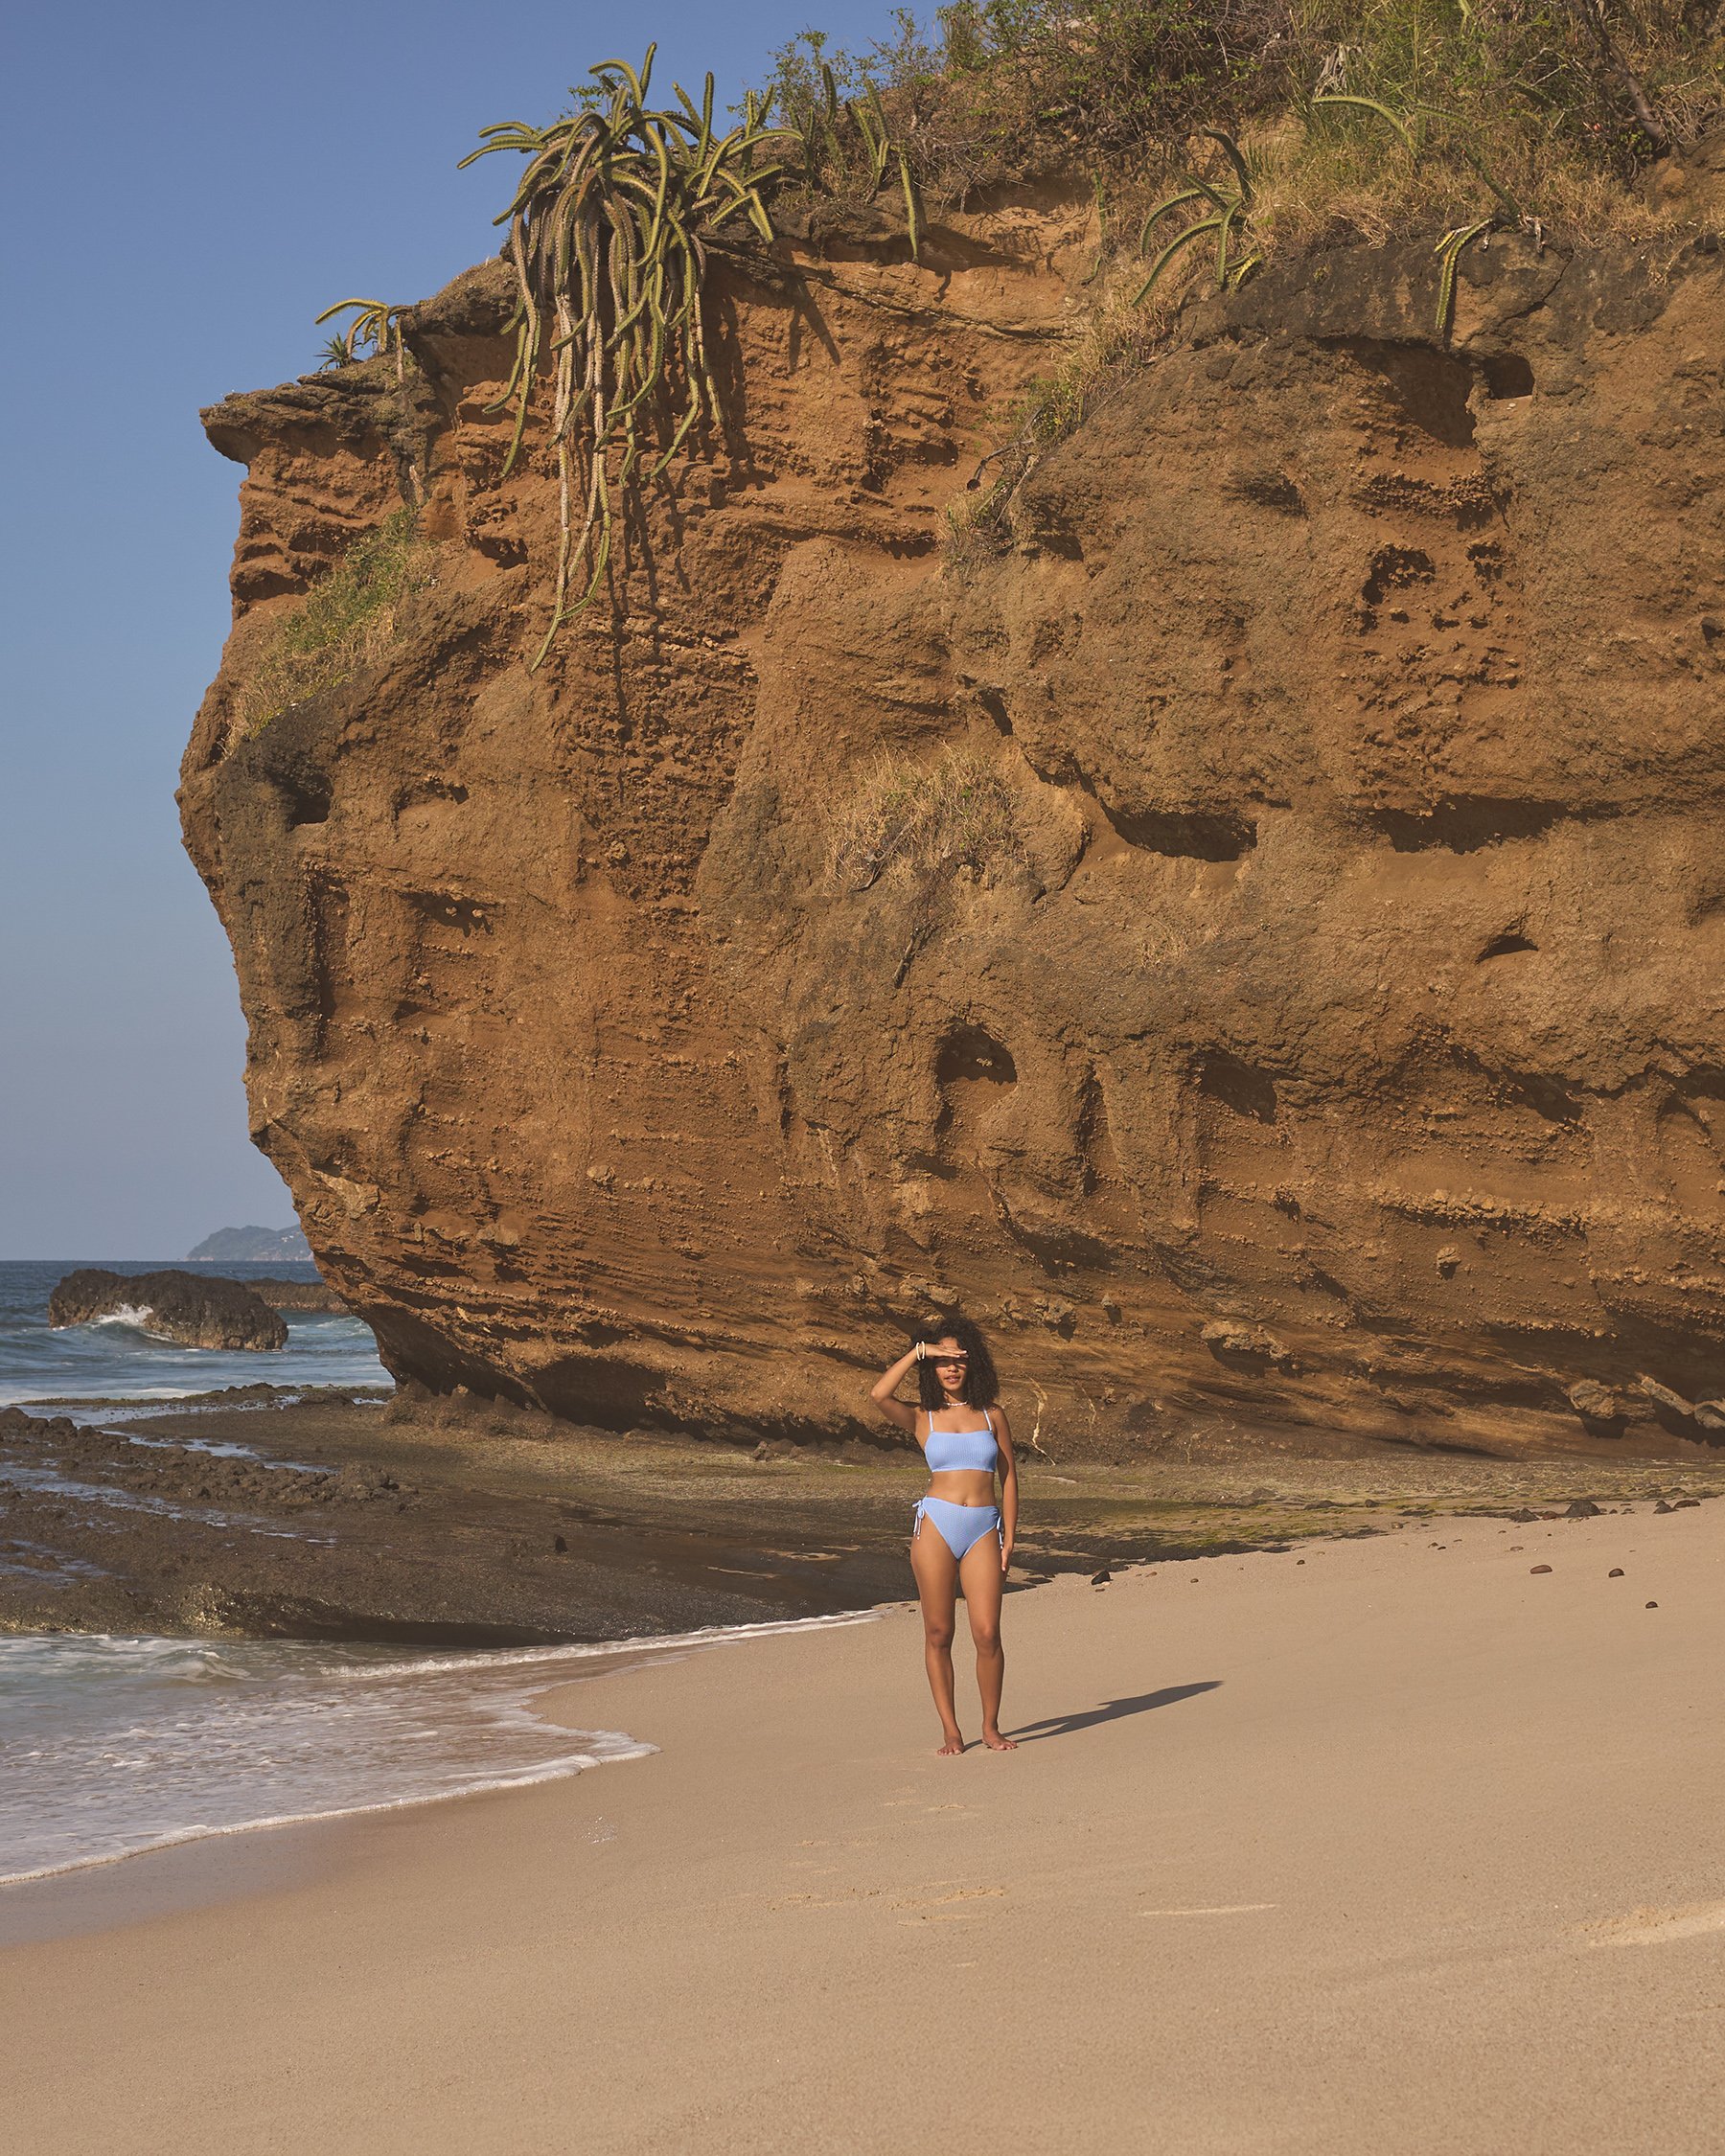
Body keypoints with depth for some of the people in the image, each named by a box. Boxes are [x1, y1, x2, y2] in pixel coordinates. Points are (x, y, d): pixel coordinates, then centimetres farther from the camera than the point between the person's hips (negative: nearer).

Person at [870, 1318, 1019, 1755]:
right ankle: (950, 1729, 10)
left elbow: (1009, 1478, 11)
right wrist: (917, 1352, -6)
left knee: (987, 1634, -7)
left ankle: (991, 1727, 7)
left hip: (983, 1530, 0)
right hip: (936, 1525, 0)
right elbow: (880, 1395, -12)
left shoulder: (992, 1415, 10)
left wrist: (1008, 1540, 5)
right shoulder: (923, 1419, 7)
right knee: (938, 1634, 2)